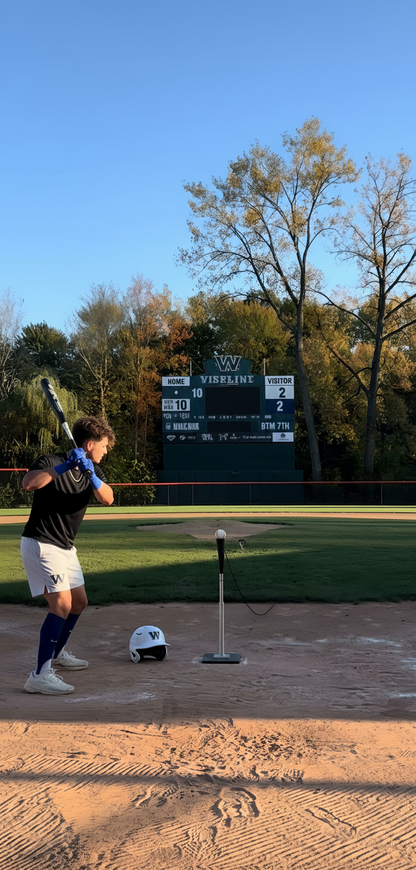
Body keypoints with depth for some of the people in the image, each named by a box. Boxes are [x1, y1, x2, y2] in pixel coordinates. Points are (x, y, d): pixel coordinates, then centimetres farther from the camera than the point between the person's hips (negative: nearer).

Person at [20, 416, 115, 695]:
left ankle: (57, 653, 39)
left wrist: (91, 475, -29)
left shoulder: (94, 470, 6)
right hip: (40, 544, -9)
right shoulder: (52, 462, -16)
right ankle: (40, 676, -21)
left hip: (65, 547, 9)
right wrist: (63, 468, -42)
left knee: (79, 602, 18)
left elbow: (108, 498, -13)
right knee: (62, 604, -20)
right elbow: (28, 483, -36)